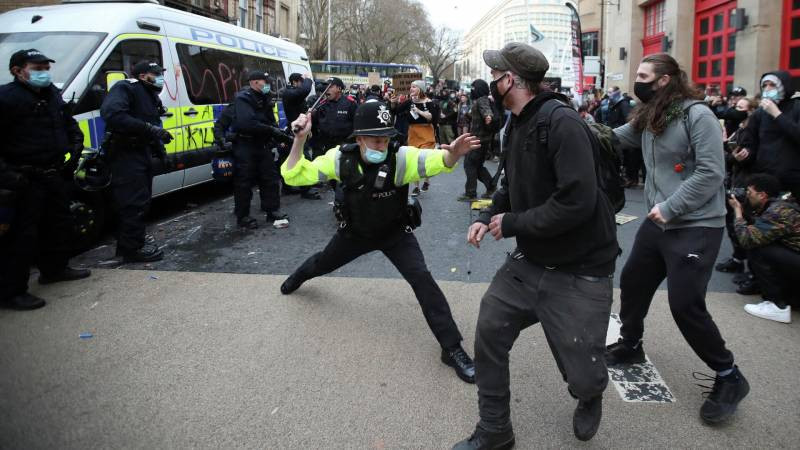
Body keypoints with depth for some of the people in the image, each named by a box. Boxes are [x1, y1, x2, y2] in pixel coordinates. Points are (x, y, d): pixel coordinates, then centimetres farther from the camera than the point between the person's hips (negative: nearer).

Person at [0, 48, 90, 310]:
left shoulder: (53, 94, 12)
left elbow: (69, 122, 28)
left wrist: (75, 142, 11)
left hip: (53, 175, 9)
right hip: (26, 180, -9)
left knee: (59, 224, 20)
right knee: (23, 234, -6)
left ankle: (54, 269, 39)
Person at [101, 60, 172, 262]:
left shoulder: (150, 95, 19)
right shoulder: (126, 88, -11)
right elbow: (111, 113, -29)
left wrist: (160, 150, 14)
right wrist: (148, 128, -30)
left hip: (142, 153, 10)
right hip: (126, 154, -10)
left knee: (141, 200, 16)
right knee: (135, 202, -9)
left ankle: (136, 239, 28)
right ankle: (134, 248, -2)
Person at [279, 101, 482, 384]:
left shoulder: (400, 158, -29)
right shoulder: (341, 157, -22)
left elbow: (435, 161, -46)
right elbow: (294, 176, -19)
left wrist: (451, 154, -69)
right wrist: (299, 140, -34)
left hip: (395, 233, -2)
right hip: (354, 232, 3)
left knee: (422, 279, -20)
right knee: (322, 264, 25)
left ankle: (452, 348, -10)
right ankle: (297, 277, 65)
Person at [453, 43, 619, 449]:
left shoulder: (562, 123, -23)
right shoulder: (517, 125, 5)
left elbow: (577, 203, -31)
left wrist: (511, 224, -20)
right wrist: (488, 216, -1)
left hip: (580, 272, -8)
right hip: (530, 260, 8)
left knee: (581, 377, 1)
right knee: (489, 333, 6)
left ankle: (591, 396, 41)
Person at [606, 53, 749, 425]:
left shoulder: (697, 115, -16)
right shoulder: (646, 118, 7)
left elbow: (711, 174, -20)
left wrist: (670, 208, -20)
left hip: (696, 226, -8)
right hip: (658, 222, 8)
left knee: (685, 304, -7)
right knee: (632, 282, 16)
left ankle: (729, 378, 13)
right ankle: (630, 345, 40)